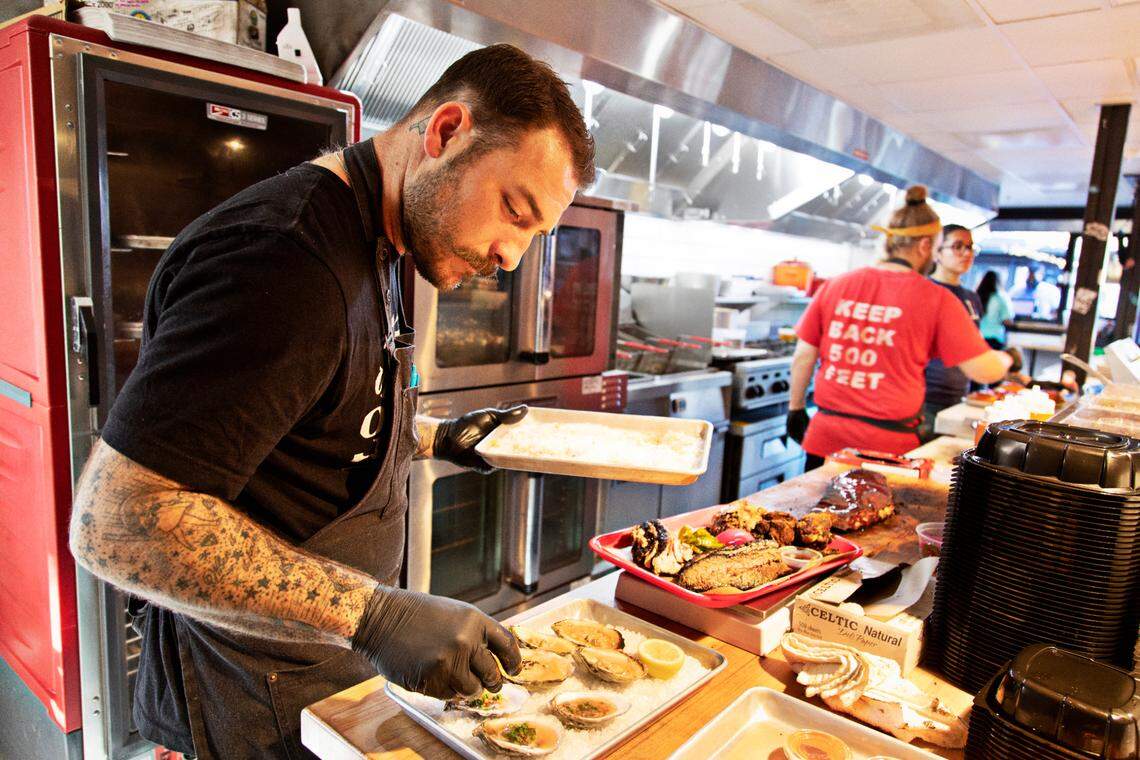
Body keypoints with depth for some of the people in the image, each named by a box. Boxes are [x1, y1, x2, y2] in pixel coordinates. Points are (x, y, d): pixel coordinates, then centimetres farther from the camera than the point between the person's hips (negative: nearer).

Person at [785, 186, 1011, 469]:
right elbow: (984, 371, -2)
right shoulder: (937, 300, -5)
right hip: (888, 445, -2)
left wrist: (796, 408, 17)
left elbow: (803, 356, 5)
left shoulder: (836, 285, 3)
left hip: (825, 435, 3)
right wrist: (1006, 358, 20)